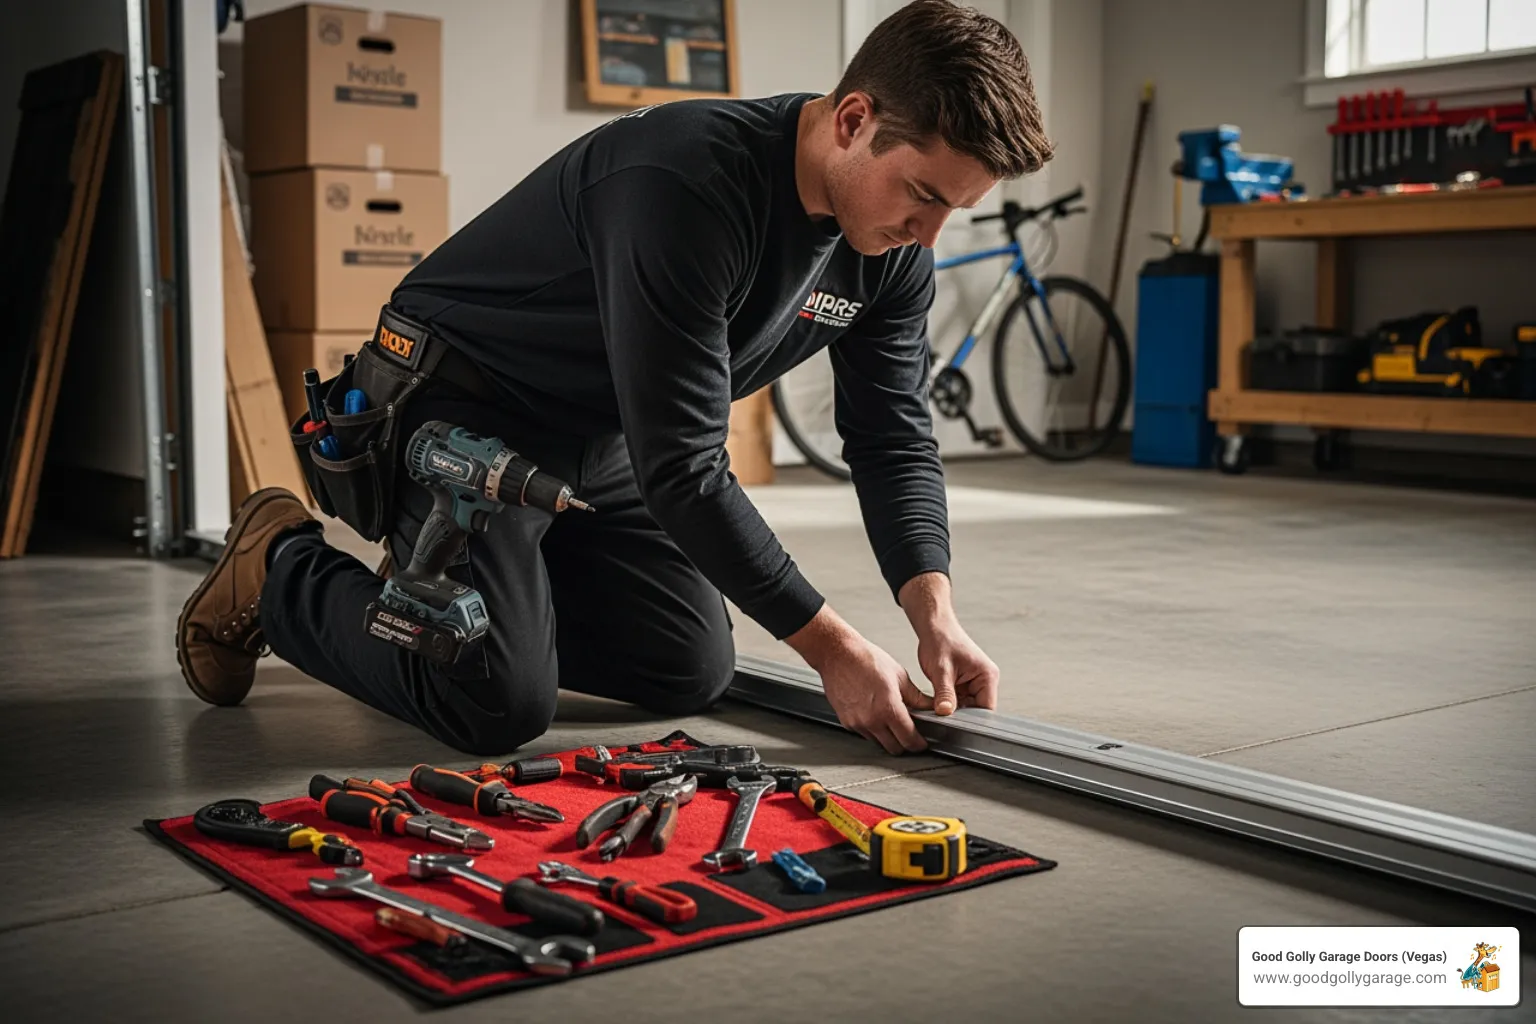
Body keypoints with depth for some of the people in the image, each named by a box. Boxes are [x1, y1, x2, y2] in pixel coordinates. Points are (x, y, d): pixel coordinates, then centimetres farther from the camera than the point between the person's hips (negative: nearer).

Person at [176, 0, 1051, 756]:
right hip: (464, 410, -8)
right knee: (502, 706, -20)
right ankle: (279, 572, 7)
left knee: (694, 674, 5)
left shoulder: (893, 246, -10)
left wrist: (935, 613, -17)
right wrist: (832, 647, -27)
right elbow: (682, 469, -33)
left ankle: (460, 590, 24)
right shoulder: (685, 183, -35)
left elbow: (896, 438, -2)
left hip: (602, 441, 8)